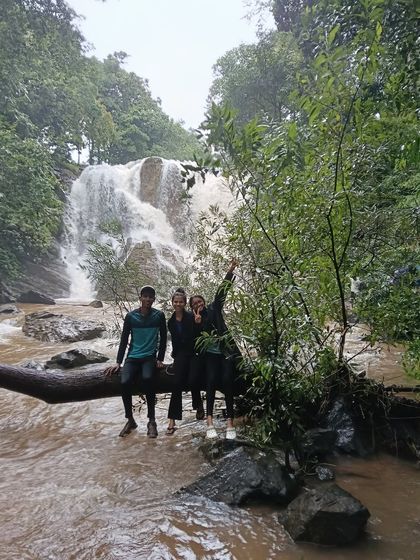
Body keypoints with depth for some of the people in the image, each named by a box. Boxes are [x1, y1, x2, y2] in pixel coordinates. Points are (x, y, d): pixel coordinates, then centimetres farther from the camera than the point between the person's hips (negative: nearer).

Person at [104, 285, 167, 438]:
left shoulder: (159, 315, 0)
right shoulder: (130, 316, 1)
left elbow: (163, 338, 6)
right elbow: (124, 340, 4)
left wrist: (160, 359, -1)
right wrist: (118, 362, -1)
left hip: (149, 357, -1)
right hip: (132, 357, 2)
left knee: (147, 378, -32)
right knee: (125, 382, -25)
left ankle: (151, 420, -17)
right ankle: (130, 420, -2)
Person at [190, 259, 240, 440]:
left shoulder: (214, 309, 8)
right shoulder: (194, 321, 11)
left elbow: (221, 292, -2)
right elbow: (195, 340, -1)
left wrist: (229, 273, -11)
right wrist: (197, 324, -13)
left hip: (226, 351, -1)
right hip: (210, 354, 1)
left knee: (227, 380, -14)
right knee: (211, 381, -17)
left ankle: (230, 422, -14)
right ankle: (210, 423, -19)